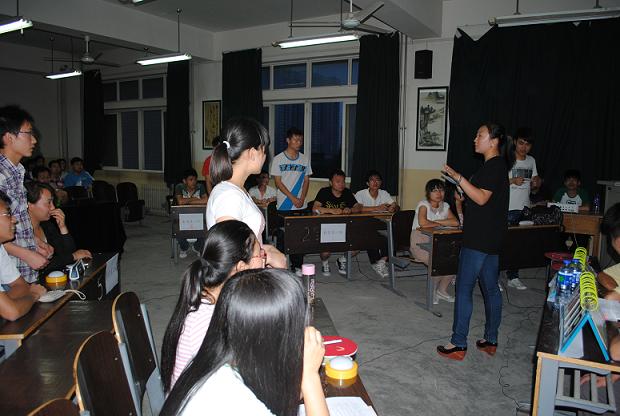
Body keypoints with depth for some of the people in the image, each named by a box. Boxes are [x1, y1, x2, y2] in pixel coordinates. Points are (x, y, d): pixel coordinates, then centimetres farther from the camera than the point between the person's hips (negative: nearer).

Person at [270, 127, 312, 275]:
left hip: (301, 206, 3)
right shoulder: (278, 159, -2)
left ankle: (297, 265, 14)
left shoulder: (305, 159, 9)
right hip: (284, 206, -3)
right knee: (282, 236, 2)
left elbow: (306, 181, 9)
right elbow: (278, 182, -5)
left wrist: (302, 199, -5)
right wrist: (293, 198, -11)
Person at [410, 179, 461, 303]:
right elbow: (423, 223, -32)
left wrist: (435, 221, -18)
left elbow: (455, 222, -9)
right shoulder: (423, 204, -12)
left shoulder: (445, 206, 6)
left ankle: (442, 290, 8)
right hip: (420, 243, -6)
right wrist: (440, 224, -14)